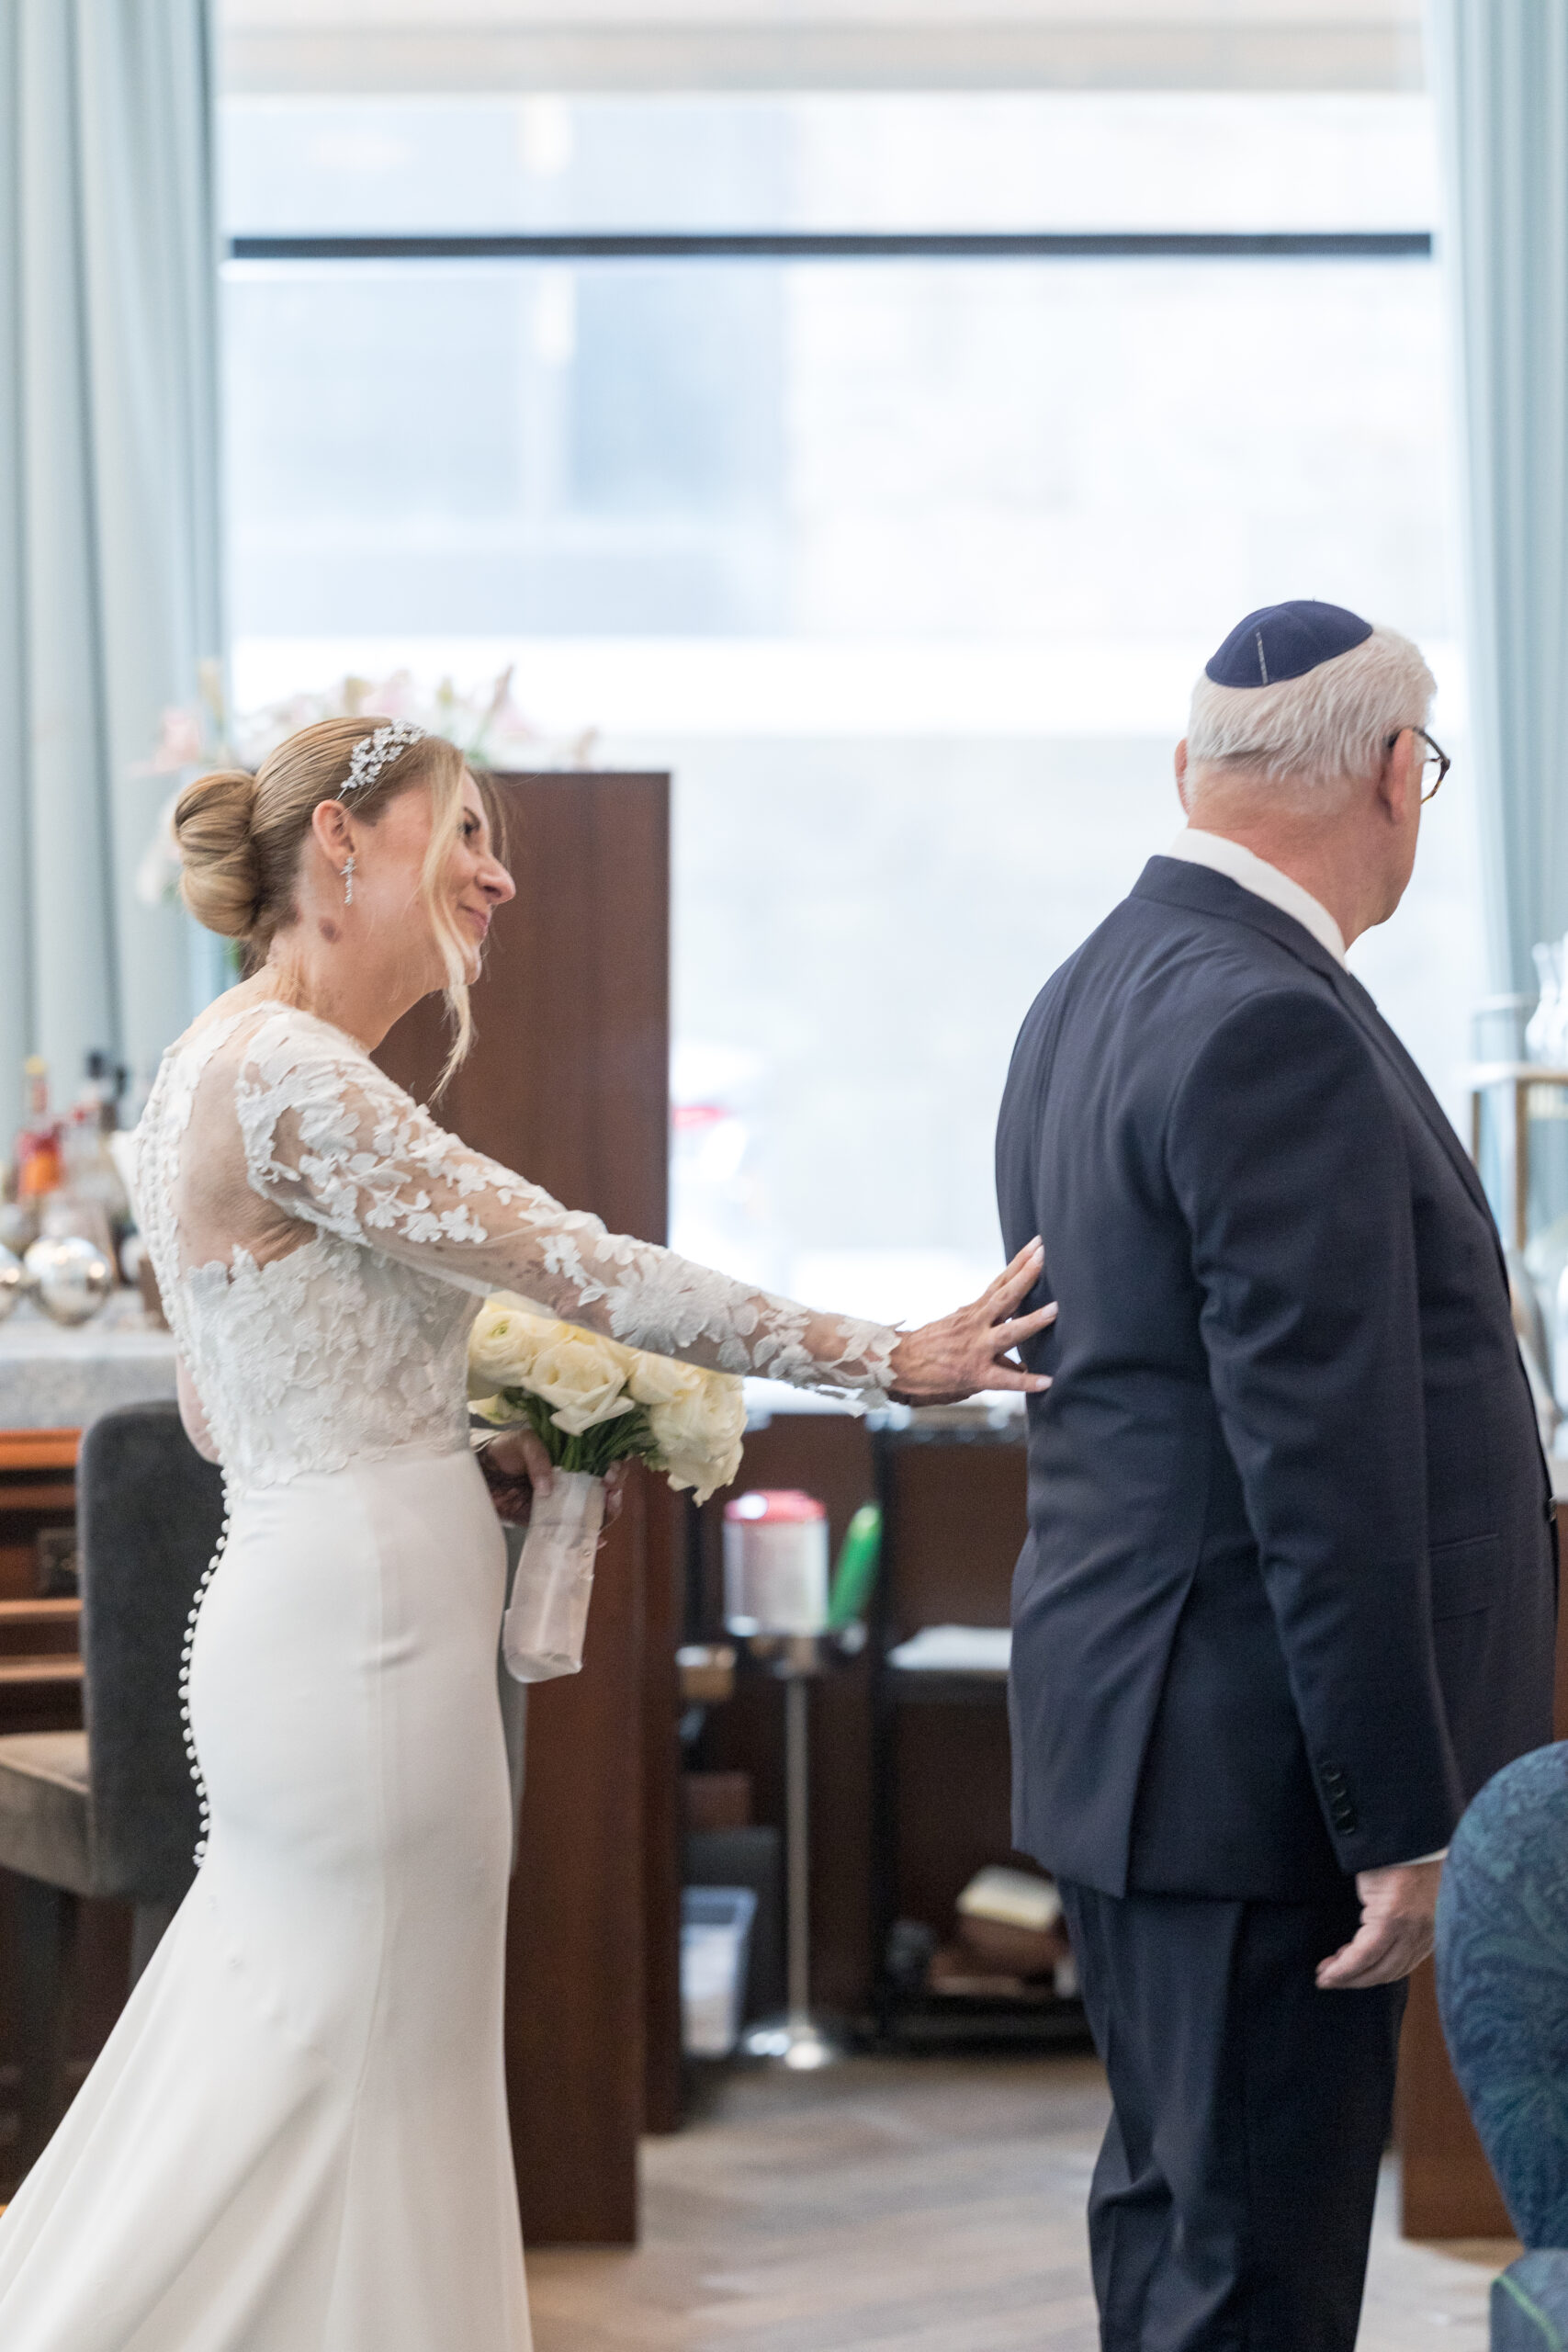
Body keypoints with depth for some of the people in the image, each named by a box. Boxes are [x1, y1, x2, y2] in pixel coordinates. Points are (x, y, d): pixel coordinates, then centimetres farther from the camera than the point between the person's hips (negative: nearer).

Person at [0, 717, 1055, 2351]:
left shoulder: (234, 1067, 14)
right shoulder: (284, 1071, -16)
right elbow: (569, 1264, -17)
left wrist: (475, 1451, 12)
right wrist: (887, 1357, -13)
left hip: (316, 1617, 10)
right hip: (362, 1622, -10)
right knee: (363, 2085, -1)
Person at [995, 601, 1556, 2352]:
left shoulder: (1094, 993, 13)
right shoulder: (1274, 1030, -19)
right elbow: (1325, 1464, -22)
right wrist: (1405, 1820, -20)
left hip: (1124, 1730, 11)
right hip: (1255, 1751, -10)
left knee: (1170, 2206, 19)